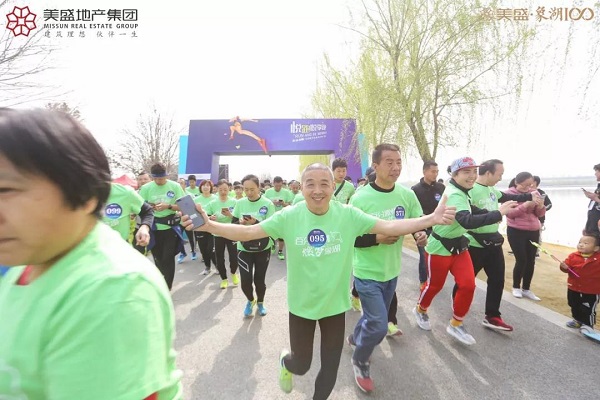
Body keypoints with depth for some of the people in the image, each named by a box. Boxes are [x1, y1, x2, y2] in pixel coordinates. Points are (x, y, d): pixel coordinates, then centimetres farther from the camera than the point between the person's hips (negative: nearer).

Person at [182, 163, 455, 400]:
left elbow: (389, 227, -17)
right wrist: (209, 225, -31)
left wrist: (431, 219, -27)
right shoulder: (289, 217, -17)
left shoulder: (348, 215, -15)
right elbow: (248, 232, -18)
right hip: (301, 304, -1)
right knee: (301, 364, 19)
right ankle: (286, 362, 58)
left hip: (335, 303, 1)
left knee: (330, 367, 20)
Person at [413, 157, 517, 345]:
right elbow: (467, 222, -42)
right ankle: (420, 310, 39)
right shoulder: (453, 195, -27)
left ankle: (455, 325, 20)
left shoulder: (460, 192, 3)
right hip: (440, 247, -8)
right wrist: (497, 213, -43)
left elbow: (469, 209, 24)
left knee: (468, 285, 2)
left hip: (459, 245, 8)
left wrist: (490, 213, 10)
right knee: (435, 285, 10)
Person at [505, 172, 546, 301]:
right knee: (521, 260, -5)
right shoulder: (509, 193, -8)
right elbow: (509, 213, -18)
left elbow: (540, 214, 6)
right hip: (516, 231, -5)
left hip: (533, 231, 5)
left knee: (531, 261, 7)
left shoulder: (534, 192, 6)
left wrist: (540, 206, -14)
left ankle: (526, 289, 21)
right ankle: (516, 287, 15)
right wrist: (525, 205, -28)